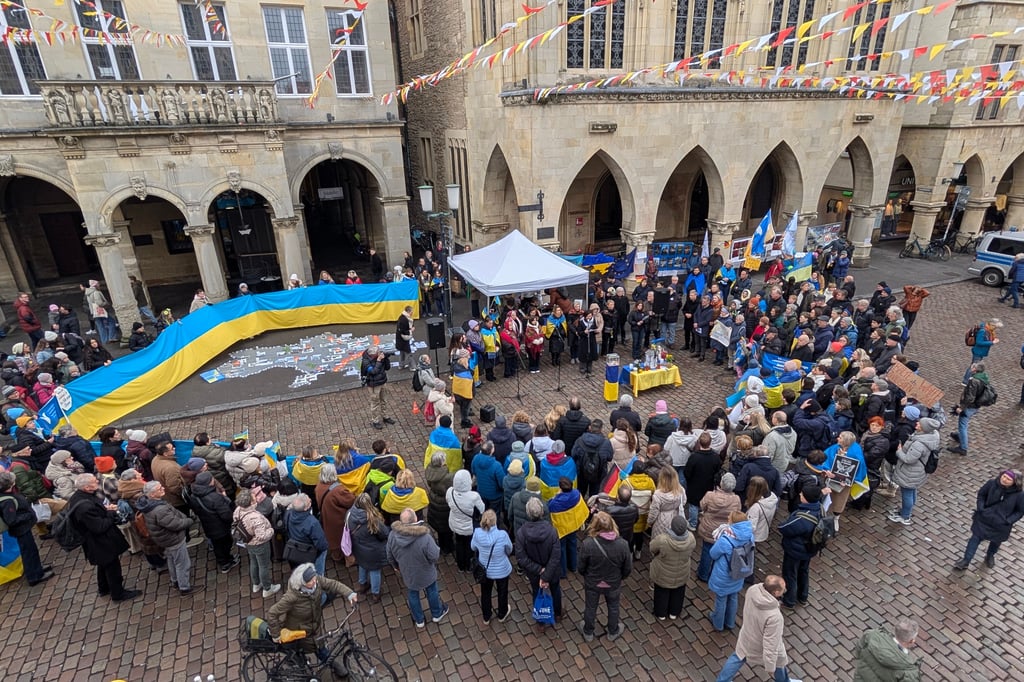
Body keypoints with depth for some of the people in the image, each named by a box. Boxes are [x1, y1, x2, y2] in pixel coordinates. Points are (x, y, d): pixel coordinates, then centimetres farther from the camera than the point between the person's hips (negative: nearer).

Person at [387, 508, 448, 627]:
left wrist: (398, 567, 12)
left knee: (413, 595, 28)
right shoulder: (424, 537, -39)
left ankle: (419, 620, 48)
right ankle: (437, 614, 49)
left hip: (407, 574, 2)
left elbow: (390, 558, -8)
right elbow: (434, 556, -26)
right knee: (432, 591, 26)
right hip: (426, 573, -2)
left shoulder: (392, 535, -25)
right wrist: (437, 549, -3)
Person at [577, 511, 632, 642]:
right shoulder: (622, 544, -28)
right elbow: (628, 569, -12)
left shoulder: (588, 544, -33)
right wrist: (620, 577, 10)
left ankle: (588, 633, 49)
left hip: (592, 583, -1)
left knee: (590, 608, 26)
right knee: (613, 607, 29)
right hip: (613, 583, 1)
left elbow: (581, 568, -16)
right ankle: (613, 632, 52)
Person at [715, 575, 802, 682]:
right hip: (763, 646, -5)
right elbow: (771, 644, -30)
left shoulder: (753, 590, -26)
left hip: (746, 636, 5)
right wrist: (770, 667, -15)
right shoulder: (774, 617, -42)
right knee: (778, 662, 29)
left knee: (738, 657, 29)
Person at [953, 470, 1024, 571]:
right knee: (976, 538, 5)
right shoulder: (992, 484, -18)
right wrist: (980, 508, -10)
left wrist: (1008, 521, -16)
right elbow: (981, 494, 0)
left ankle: (990, 556, 54)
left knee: (996, 541, 23)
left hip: (1001, 525, 0)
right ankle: (965, 562, 14)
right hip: (984, 519, 0)